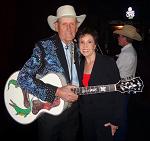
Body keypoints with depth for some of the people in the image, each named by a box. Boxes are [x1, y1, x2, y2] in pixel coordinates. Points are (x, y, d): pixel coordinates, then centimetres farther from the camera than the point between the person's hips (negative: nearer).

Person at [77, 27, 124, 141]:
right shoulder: (80, 64, 4)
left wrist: (115, 120, -15)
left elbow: (117, 92, -14)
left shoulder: (108, 62, -14)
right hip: (85, 117, 5)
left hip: (105, 117, -5)